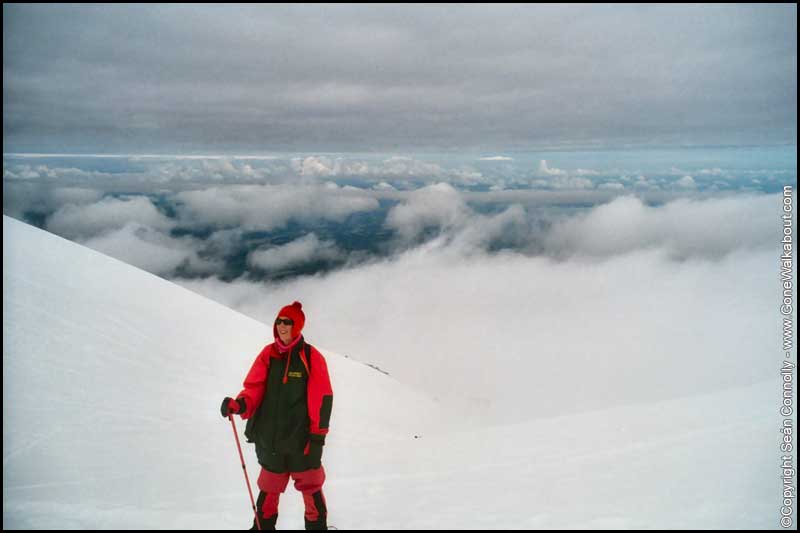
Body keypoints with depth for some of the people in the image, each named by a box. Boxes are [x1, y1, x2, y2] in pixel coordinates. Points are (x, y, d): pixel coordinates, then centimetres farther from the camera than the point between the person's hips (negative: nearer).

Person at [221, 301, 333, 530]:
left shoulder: (311, 356, -6)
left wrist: (318, 434, -9)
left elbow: (322, 398, -7)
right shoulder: (268, 354, 4)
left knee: (309, 485, 9)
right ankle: (264, 524, 35)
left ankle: (317, 524, 28)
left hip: (302, 438, -3)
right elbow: (255, 387, -1)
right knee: (270, 485, 17)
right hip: (270, 436, 3)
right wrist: (240, 404, -21)